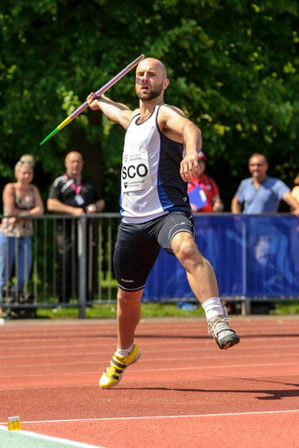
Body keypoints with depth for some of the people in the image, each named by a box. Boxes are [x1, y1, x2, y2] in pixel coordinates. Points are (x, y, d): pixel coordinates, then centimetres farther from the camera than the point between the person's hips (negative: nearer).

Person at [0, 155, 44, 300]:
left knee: (24, 276, 4)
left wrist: (21, 215, -13)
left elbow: (40, 210, -2)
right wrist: (30, 212, -4)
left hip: (25, 236, 5)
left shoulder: (33, 190, 10)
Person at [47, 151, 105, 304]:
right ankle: (63, 300, -3)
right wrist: (73, 210, -14)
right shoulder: (60, 182, 6)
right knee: (66, 265, -6)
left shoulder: (89, 183, 21)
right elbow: (51, 204, -5)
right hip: (67, 227, -4)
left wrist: (95, 207, 2)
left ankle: (87, 299, 6)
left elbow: (101, 201, 27)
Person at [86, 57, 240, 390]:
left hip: (167, 213, -7)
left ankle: (217, 320, -53)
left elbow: (190, 129, -32)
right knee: (128, 295, 17)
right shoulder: (132, 118, 18)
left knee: (187, 249, -40)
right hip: (132, 221, 7)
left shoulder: (167, 114, -6)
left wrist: (192, 152, -55)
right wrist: (99, 103, 66)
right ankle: (124, 352, 42)